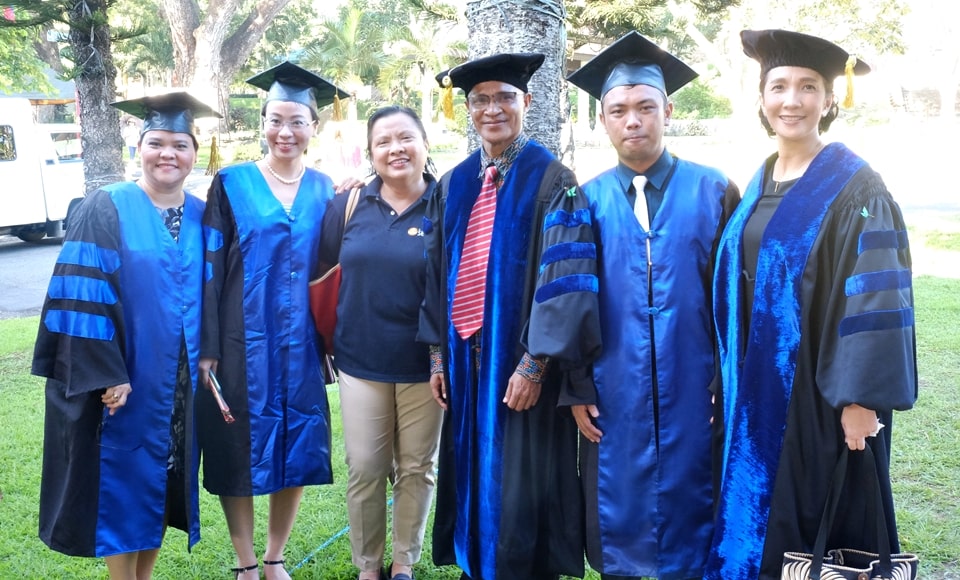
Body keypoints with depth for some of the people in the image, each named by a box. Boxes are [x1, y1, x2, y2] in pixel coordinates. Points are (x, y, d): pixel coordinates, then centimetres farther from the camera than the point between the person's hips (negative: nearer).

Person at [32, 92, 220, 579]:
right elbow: (82, 297, -13)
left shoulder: (202, 217, 6)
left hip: (180, 384, 5)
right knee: (122, 485, 4)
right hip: (122, 379, -4)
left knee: (163, 483, 13)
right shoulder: (106, 209, -8)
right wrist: (105, 373, -18)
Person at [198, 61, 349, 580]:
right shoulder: (232, 184, -2)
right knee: (241, 451, 4)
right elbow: (210, 269, -4)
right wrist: (208, 347, -10)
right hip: (244, 342, -3)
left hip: (302, 343, 3)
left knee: (297, 450, 8)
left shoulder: (323, 190, 7)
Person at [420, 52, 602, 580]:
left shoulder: (552, 181, -5)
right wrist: (437, 351, 8)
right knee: (473, 475, 13)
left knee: (520, 485, 2)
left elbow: (564, 277, -12)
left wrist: (535, 362, -17)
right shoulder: (453, 185, 11)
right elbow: (436, 271, 13)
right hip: (464, 356, 5)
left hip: (520, 358, -5)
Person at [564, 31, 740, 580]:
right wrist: (576, 390, -2)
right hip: (613, 400, 1)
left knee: (689, 514, 11)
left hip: (694, 398, -1)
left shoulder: (714, 192, -1)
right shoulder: (586, 202, 2)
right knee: (617, 518, 12)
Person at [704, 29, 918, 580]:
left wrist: (862, 397, -20)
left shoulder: (856, 187, -11)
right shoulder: (758, 187, 9)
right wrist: (731, 381, 12)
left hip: (819, 394, -6)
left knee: (824, 533, 6)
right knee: (761, 523, 15)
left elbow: (876, 300, -16)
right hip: (758, 389, 7)